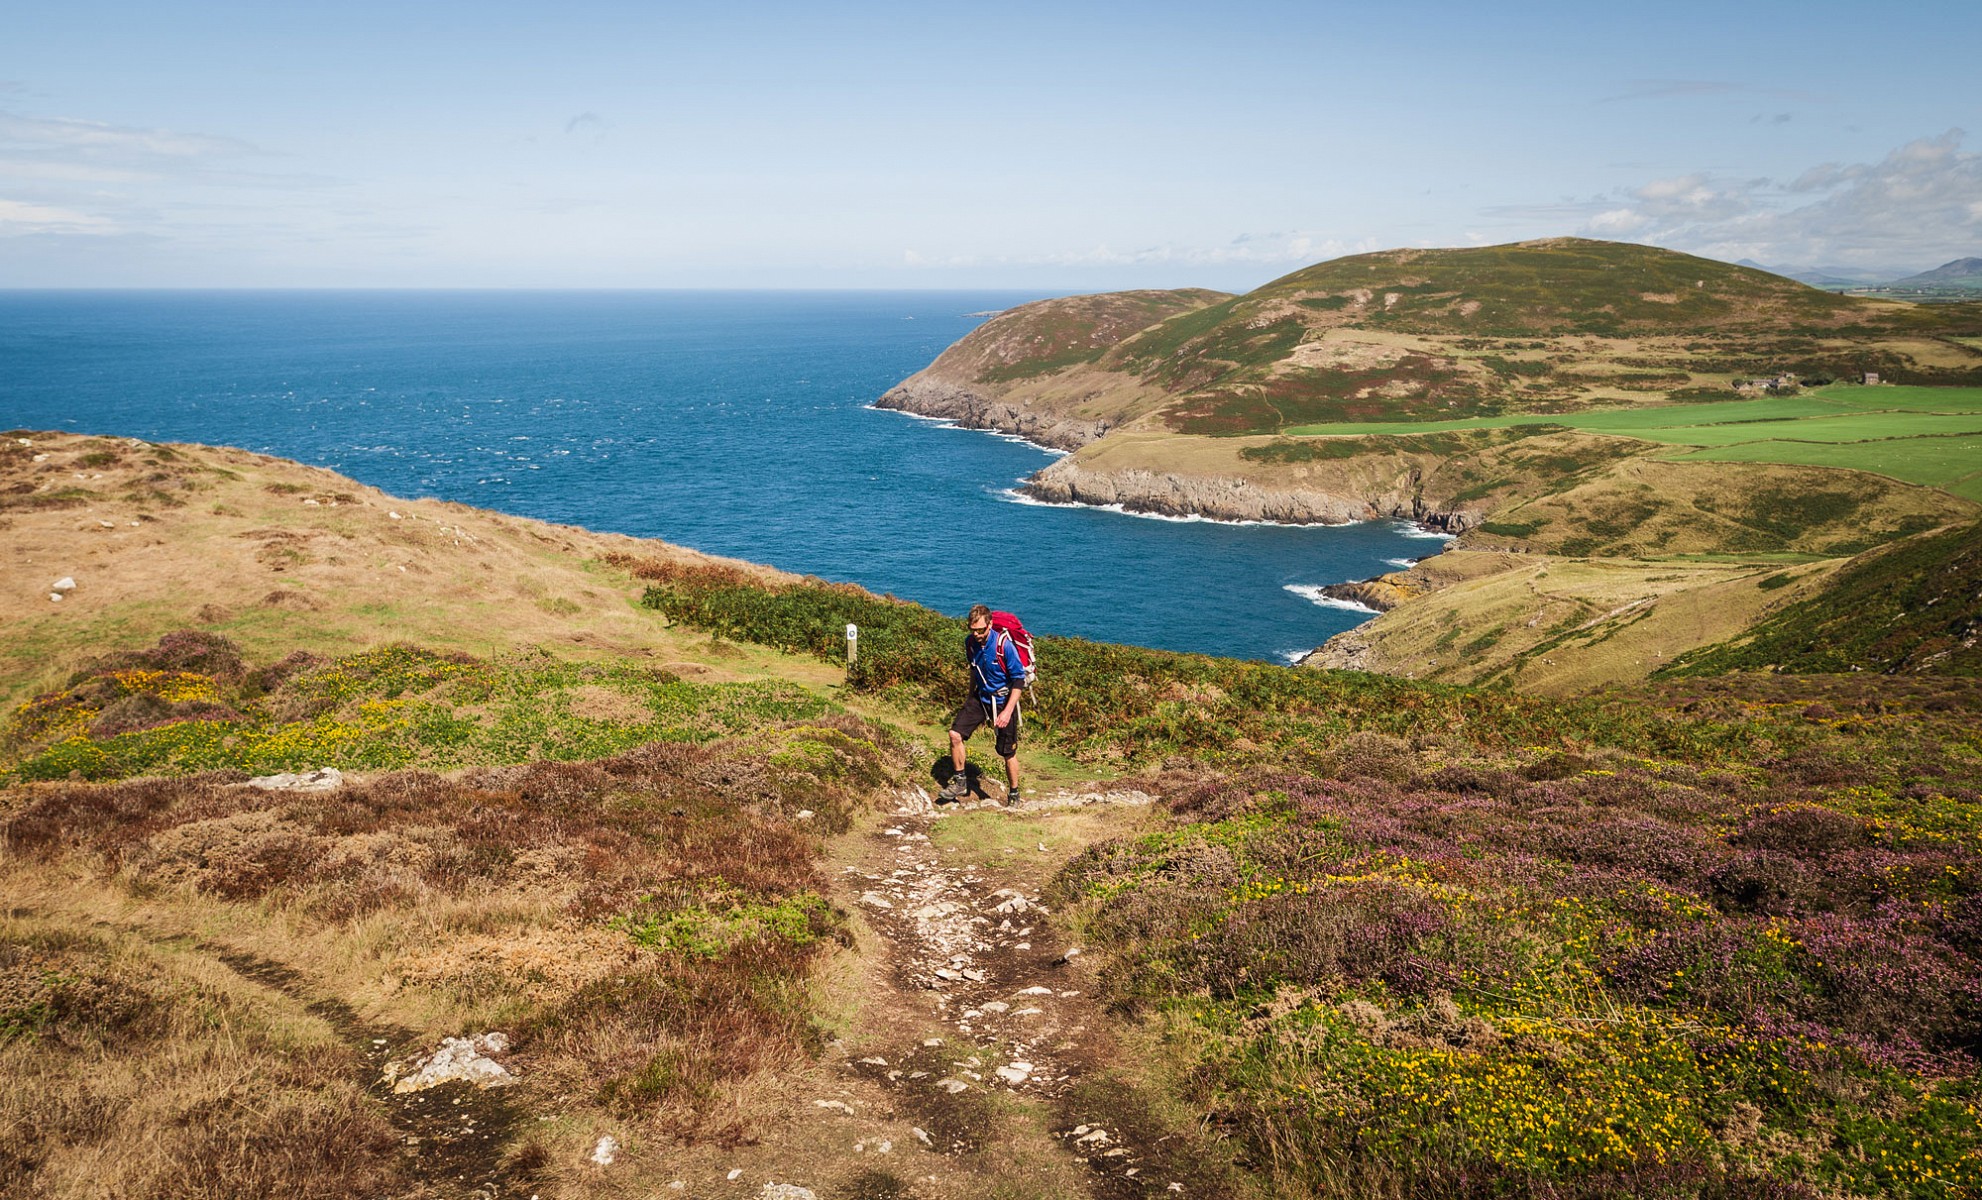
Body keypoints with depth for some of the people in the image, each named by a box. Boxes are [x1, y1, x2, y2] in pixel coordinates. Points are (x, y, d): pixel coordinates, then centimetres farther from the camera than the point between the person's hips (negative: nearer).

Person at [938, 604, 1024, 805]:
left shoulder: (1004, 645, -23)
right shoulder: (970, 642, -6)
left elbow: (1019, 679, -18)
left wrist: (1008, 711, -23)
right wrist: (970, 695, 22)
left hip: (1003, 700, -5)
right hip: (980, 698, 5)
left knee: (1008, 752, 3)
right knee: (955, 734, -10)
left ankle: (1014, 796, 22)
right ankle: (960, 781, 7)